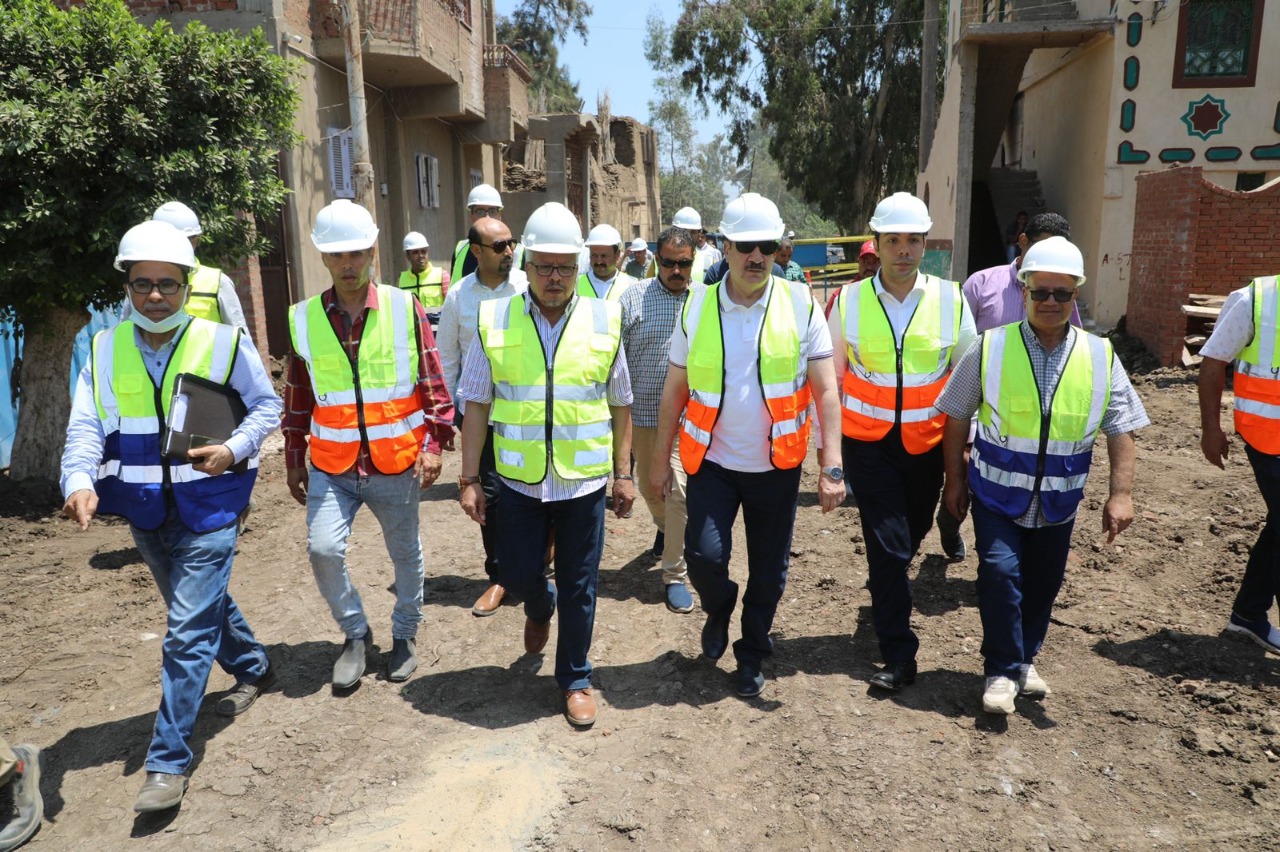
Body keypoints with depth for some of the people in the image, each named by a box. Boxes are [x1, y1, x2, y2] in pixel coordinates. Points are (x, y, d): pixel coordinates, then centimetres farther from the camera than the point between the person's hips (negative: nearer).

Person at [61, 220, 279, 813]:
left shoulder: (225, 342, -8)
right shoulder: (104, 350, 1)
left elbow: (267, 405, 1)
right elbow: (85, 428, -5)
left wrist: (234, 450, -16)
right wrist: (80, 483, -24)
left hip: (208, 508, -5)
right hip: (145, 513, 5)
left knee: (188, 633, -7)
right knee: (201, 606, 23)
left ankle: (168, 761, 4)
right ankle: (254, 669, 49)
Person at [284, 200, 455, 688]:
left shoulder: (404, 308, -5)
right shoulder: (304, 318, 2)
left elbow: (433, 383, -2)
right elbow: (297, 397, 10)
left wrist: (434, 444, -7)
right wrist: (293, 459, 12)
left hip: (396, 464, -1)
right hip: (332, 466, 1)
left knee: (405, 553, 12)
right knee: (323, 548, -11)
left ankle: (405, 635, 35)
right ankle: (356, 634, 14)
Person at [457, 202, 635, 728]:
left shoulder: (604, 321, -1)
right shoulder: (494, 321, -3)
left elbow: (619, 405, 5)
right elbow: (476, 405, 0)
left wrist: (623, 473, 5)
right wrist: (469, 478, -2)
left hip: (584, 482, 0)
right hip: (520, 481, 0)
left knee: (579, 588, 9)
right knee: (519, 573, 11)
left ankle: (575, 679, 30)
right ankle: (540, 609, 48)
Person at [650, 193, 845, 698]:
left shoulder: (801, 305, -6)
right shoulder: (697, 307, -2)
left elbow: (825, 391, -7)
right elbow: (675, 391, 4)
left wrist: (832, 466, -13)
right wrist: (660, 459, 4)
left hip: (777, 464, 0)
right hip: (712, 461, 0)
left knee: (769, 570, 10)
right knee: (705, 555, -11)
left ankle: (751, 657, 34)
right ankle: (719, 610, 26)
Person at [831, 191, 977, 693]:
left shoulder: (950, 300, -3)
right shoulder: (849, 301, -5)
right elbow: (832, 378, 1)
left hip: (928, 442, 2)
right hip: (868, 442, -2)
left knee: (912, 532, 19)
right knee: (887, 543, -4)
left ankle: (885, 585, 52)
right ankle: (899, 656, 7)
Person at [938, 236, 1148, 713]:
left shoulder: (1099, 356, -3)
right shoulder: (990, 349, -8)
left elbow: (1120, 429, 1)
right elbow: (957, 417, 0)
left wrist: (1121, 493, -6)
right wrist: (955, 480, 2)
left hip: (1058, 500, 3)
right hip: (997, 494, -2)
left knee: (1044, 582, 14)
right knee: (1000, 571, -12)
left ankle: (1024, 659, 36)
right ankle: (1003, 670, 6)